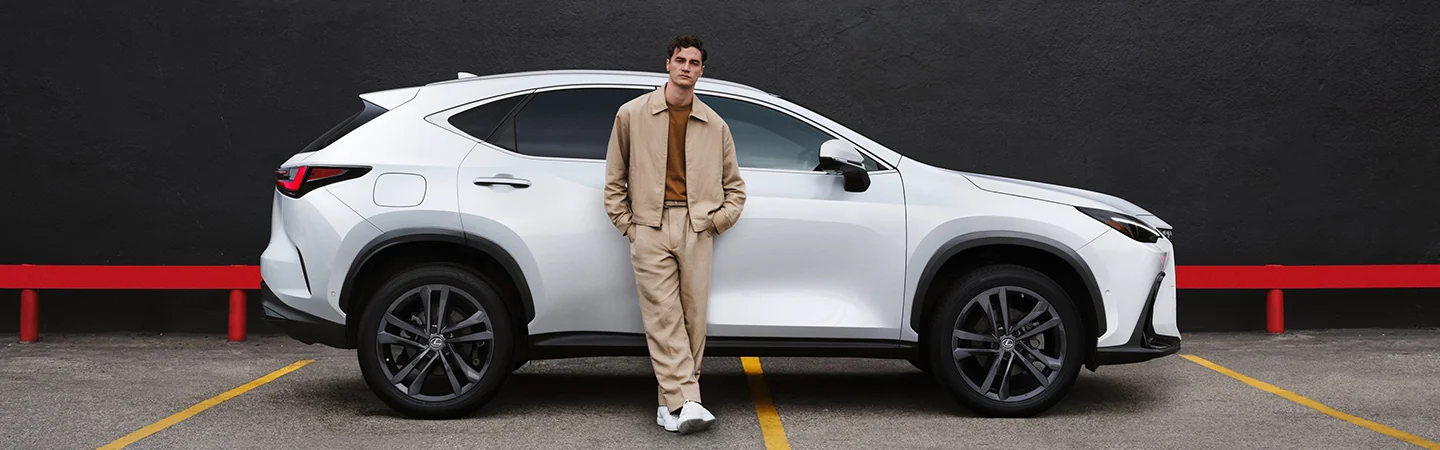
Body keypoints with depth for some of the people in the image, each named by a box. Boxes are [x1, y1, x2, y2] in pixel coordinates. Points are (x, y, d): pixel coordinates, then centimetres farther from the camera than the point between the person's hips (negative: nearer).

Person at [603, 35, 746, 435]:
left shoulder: (714, 125, 12)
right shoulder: (632, 114, 7)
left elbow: (734, 184, 20)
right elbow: (614, 177, 11)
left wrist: (720, 219, 6)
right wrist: (625, 222, 4)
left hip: (697, 229, 2)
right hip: (650, 229, -2)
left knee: (693, 319, -1)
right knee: (663, 318, -10)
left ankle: (670, 403, 7)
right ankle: (685, 402, -14)